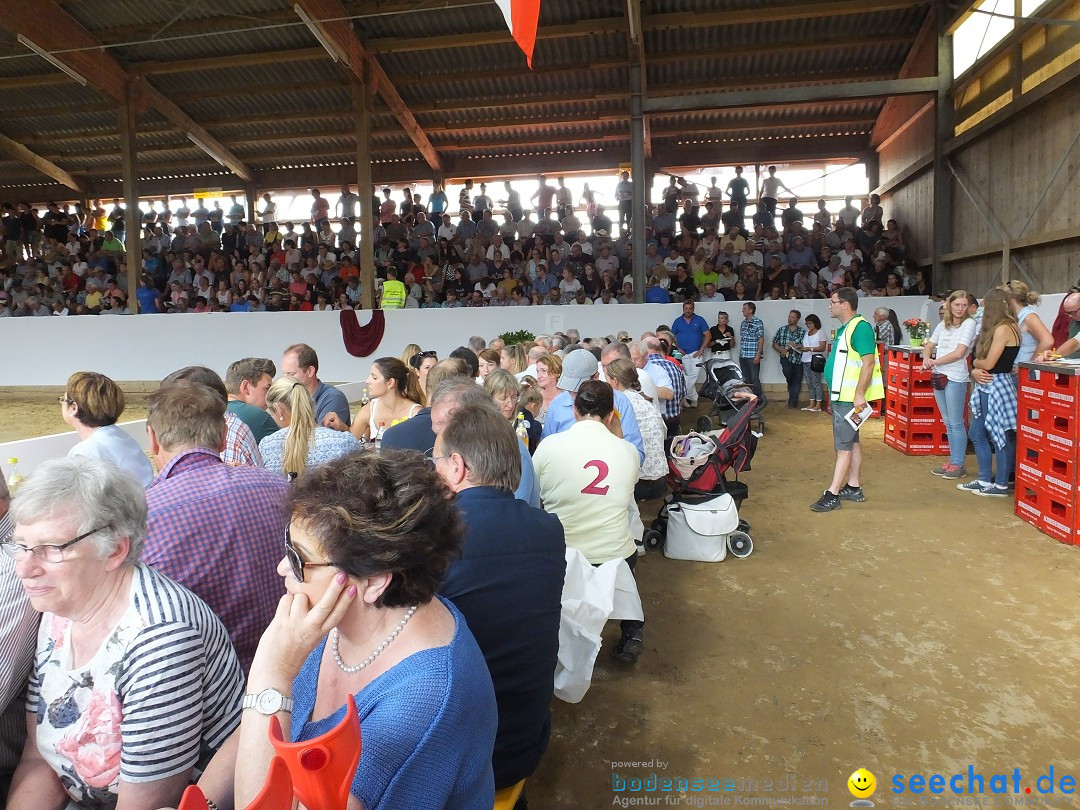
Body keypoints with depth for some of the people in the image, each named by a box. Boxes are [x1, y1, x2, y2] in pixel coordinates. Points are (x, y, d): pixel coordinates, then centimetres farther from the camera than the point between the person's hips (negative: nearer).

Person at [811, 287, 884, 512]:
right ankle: (853, 488, 24)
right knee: (851, 443, 15)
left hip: (850, 398, -10)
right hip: (841, 396, 10)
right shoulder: (844, 329, 15)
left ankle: (832, 495, -7)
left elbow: (868, 362, -22)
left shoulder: (860, 327, -15)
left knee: (843, 447, -8)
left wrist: (859, 394, -26)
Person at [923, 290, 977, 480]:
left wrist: (935, 362, -7)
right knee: (947, 422, 12)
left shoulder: (969, 324, -5)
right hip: (938, 376, 7)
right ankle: (952, 461, 20)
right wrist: (926, 359, -3)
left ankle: (958, 465, 2)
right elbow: (929, 346, 18)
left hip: (955, 378, -7)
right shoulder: (943, 324, 13)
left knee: (956, 423, -4)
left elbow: (959, 353, -14)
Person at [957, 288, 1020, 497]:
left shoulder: (1003, 329, -15)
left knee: (1000, 436, -1)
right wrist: (976, 371, -5)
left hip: (998, 386, -10)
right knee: (977, 433, 13)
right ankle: (985, 480, 21)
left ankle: (1001, 485, 8)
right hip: (987, 386, 10)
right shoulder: (997, 328, 15)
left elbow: (988, 363, -17)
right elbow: (982, 360, 13)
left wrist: (976, 363, 2)